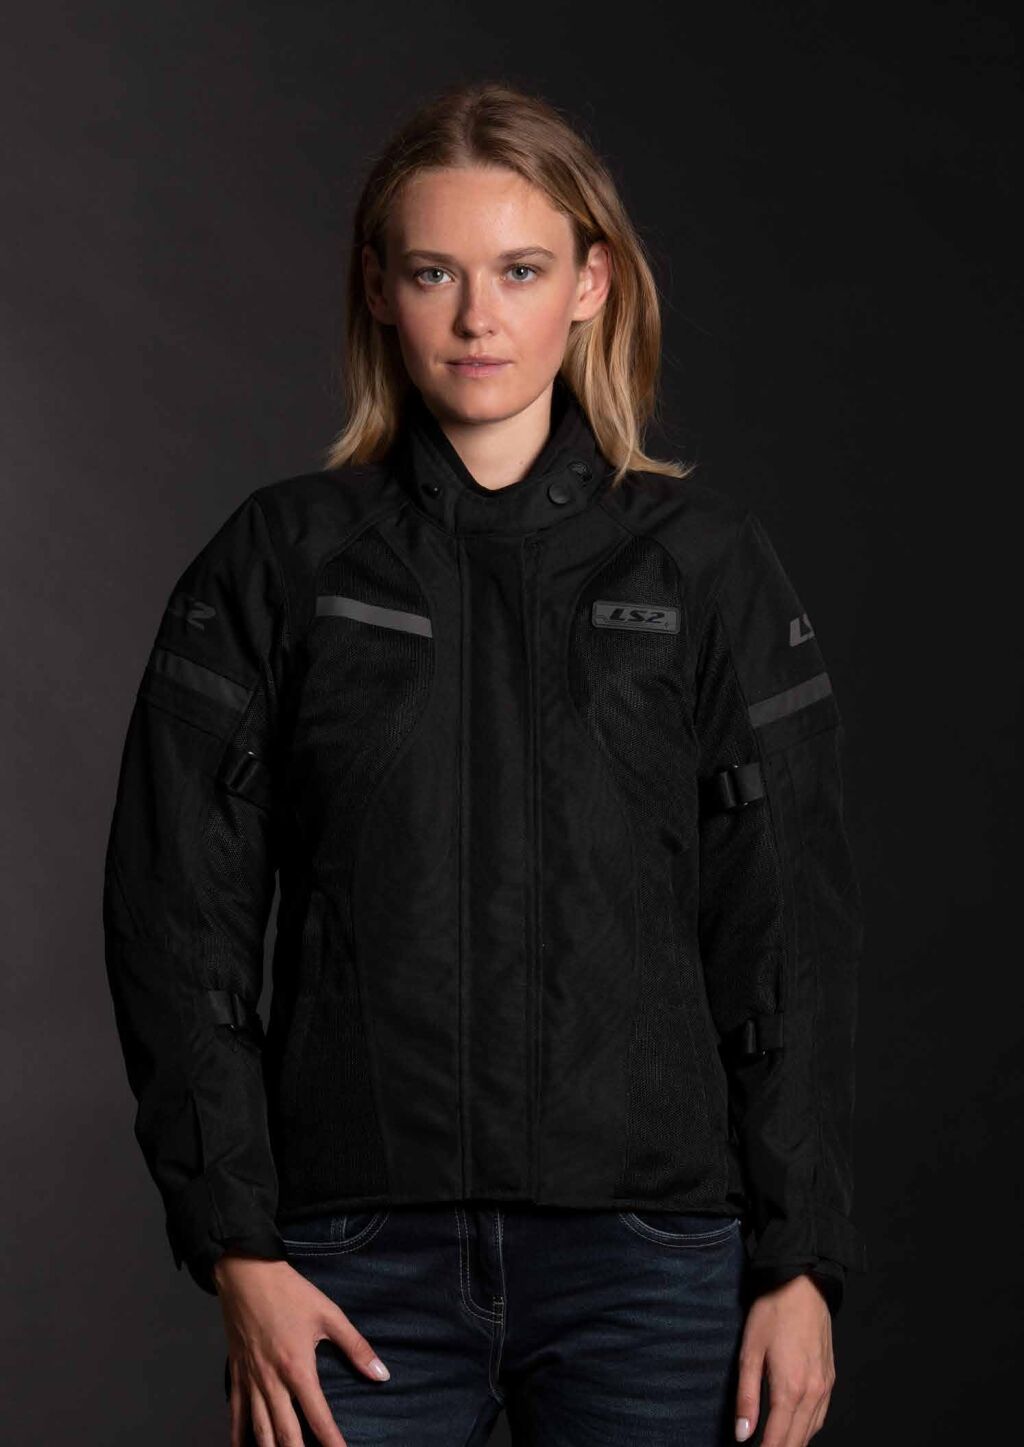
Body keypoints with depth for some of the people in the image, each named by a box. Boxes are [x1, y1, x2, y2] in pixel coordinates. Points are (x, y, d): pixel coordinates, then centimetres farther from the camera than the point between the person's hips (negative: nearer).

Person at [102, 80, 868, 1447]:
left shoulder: (706, 561, 4)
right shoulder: (276, 562, 4)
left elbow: (791, 934, 3)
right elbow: (177, 916, 2)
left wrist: (802, 1263, -1)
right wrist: (237, 1247, -4)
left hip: (649, 1258, 0)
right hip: (362, 1257, 0)